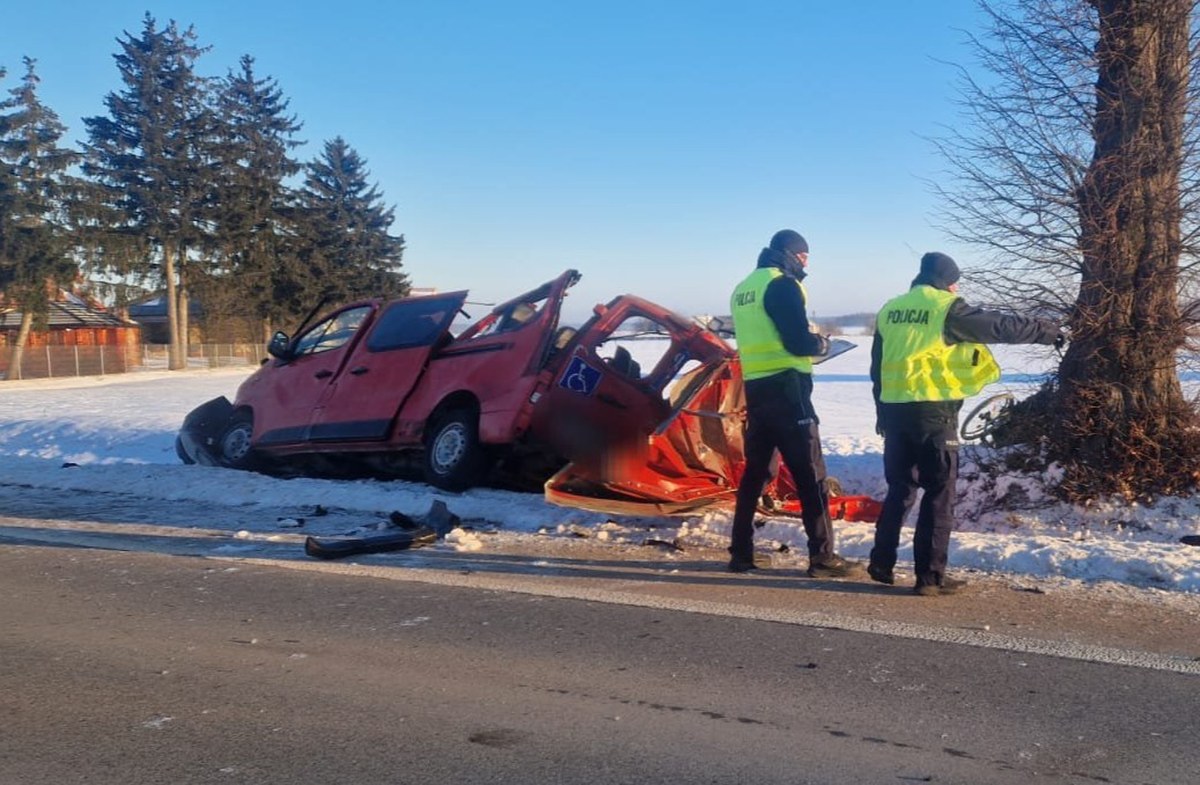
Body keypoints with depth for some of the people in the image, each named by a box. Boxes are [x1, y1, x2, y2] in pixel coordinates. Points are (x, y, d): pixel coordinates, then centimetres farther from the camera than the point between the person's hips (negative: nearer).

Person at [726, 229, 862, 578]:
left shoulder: (743, 288, 18)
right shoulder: (782, 284, -9)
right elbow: (799, 341, -17)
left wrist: (807, 341, 18)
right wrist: (822, 344, 4)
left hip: (754, 387, 9)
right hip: (785, 387, -9)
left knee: (755, 471, 13)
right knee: (810, 474, -4)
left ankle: (741, 552, 15)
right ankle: (822, 556, -3)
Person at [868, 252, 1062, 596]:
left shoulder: (890, 310, 13)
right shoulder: (947, 309, -5)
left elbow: (878, 367, 17)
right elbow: (1001, 326, -1)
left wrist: (882, 412, 23)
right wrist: (1047, 330, 13)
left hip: (894, 410, 6)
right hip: (933, 412, -6)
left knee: (899, 489, 17)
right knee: (939, 494, 1)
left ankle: (882, 563, 20)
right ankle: (930, 576, 2)